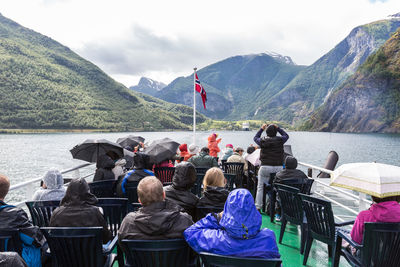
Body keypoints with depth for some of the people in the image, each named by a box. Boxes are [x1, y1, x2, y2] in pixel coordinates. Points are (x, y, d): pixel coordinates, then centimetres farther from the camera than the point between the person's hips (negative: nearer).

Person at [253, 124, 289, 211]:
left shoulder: (262, 141, 0)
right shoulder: (280, 140, -1)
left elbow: (255, 138, 23)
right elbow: (286, 135, 22)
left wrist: (261, 129, 29)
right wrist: (278, 128, 22)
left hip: (265, 167, 0)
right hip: (278, 167, 0)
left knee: (260, 187, 11)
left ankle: (258, 207, 12)